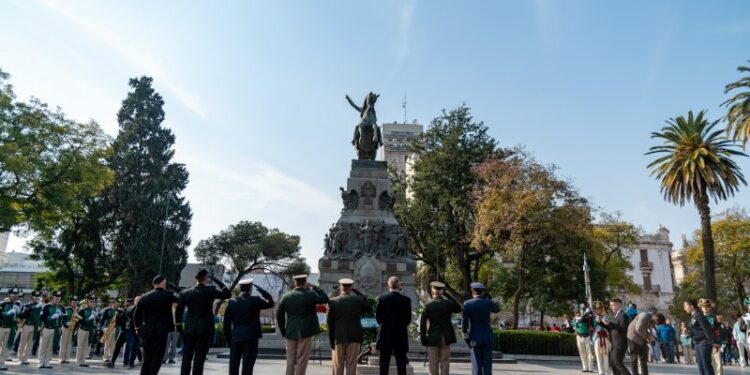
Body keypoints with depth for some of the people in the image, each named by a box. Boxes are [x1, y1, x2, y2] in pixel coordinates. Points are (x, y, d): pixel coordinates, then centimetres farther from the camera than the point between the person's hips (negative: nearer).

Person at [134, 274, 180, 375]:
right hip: (161, 330, -5)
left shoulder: (144, 297, 7)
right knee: (157, 358, 1)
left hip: (146, 331, 5)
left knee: (146, 358, 13)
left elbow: (136, 314, 9)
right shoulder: (167, 295, -7)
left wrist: (138, 327, 20)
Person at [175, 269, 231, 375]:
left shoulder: (185, 293, 2)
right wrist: (216, 280, 4)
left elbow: (178, 312, 3)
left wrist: (179, 328, 11)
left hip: (189, 329, 3)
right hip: (205, 329, -3)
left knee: (186, 358, 11)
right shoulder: (210, 290, -7)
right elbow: (227, 294, 2)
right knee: (199, 358, 0)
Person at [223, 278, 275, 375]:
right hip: (251, 337, -3)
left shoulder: (231, 302, 4)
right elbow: (270, 303, 10)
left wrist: (229, 340, 13)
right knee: (247, 365, 0)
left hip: (235, 338, 3)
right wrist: (259, 289, 9)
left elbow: (226, 324, 6)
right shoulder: (255, 300, -6)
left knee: (234, 365, 10)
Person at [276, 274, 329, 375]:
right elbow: (325, 299, 1)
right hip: (305, 332, -4)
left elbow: (279, 315, 5)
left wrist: (283, 332, 12)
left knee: (290, 360, 12)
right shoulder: (309, 294, -9)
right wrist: (314, 287, 5)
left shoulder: (285, 296, 3)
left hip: (290, 333, 4)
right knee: (301, 361, 1)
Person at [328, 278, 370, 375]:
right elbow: (367, 309, 15)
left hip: (339, 338, 0)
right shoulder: (358, 299, -3)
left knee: (338, 366, 9)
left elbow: (329, 323, -4)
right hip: (354, 337, 0)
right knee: (351, 365, 5)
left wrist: (331, 341, 3)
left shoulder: (333, 301, -3)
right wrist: (356, 292, 12)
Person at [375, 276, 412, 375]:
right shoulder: (406, 300, -7)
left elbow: (378, 316, -3)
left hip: (385, 335, 0)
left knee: (384, 364, 8)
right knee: (401, 364, 8)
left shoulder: (382, 299, -8)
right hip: (401, 335, 0)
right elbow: (408, 318, -3)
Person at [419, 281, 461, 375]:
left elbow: (422, 323, -8)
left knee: (433, 364, 6)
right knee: (445, 363, 8)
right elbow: (458, 309, 14)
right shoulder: (448, 303, -5)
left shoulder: (427, 305, -6)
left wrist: (423, 339, -1)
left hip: (433, 338, -1)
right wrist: (447, 295, 9)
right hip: (446, 338, 1)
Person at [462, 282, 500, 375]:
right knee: (487, 366, 8)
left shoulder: (467, 304, -9)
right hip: (488, 336, 2)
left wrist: (465, 332, 11)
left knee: (477, 366, 4)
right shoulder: (489, 303, -2)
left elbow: (464, 323, -10)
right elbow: (497, 310, 22)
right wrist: (486, 297, 15)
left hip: (475, 338, -2)